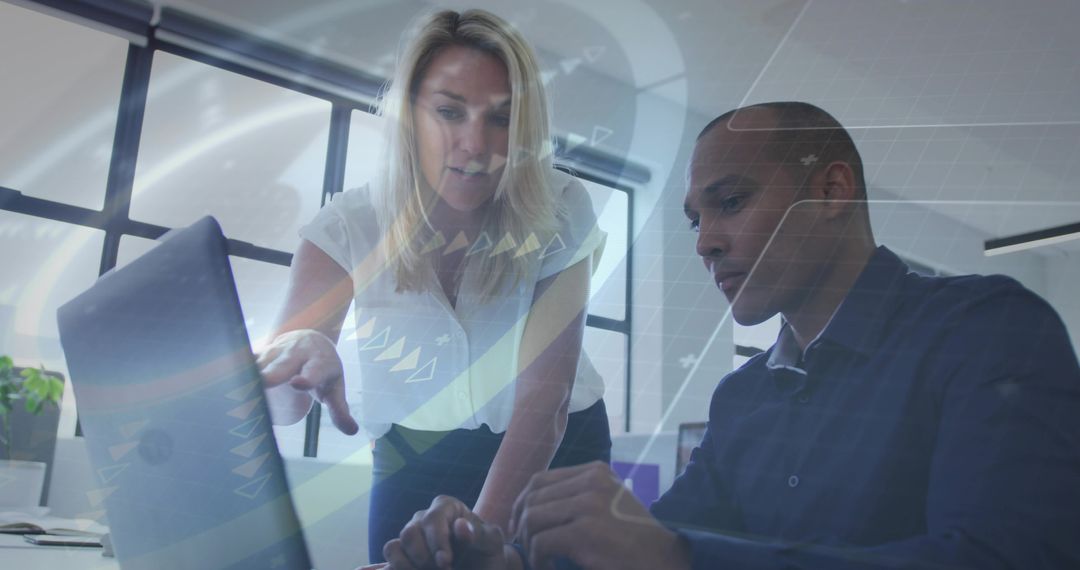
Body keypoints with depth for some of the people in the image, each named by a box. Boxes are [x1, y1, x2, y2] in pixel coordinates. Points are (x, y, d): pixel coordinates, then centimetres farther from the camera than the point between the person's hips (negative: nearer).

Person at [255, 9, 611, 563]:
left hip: (555, 449, 0)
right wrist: (301, 354, -49)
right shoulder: (350, 225, -19)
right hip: (414, 458, 1)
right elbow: (278, 405, -25)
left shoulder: (558, 211, -22)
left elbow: (543, 398, -26)